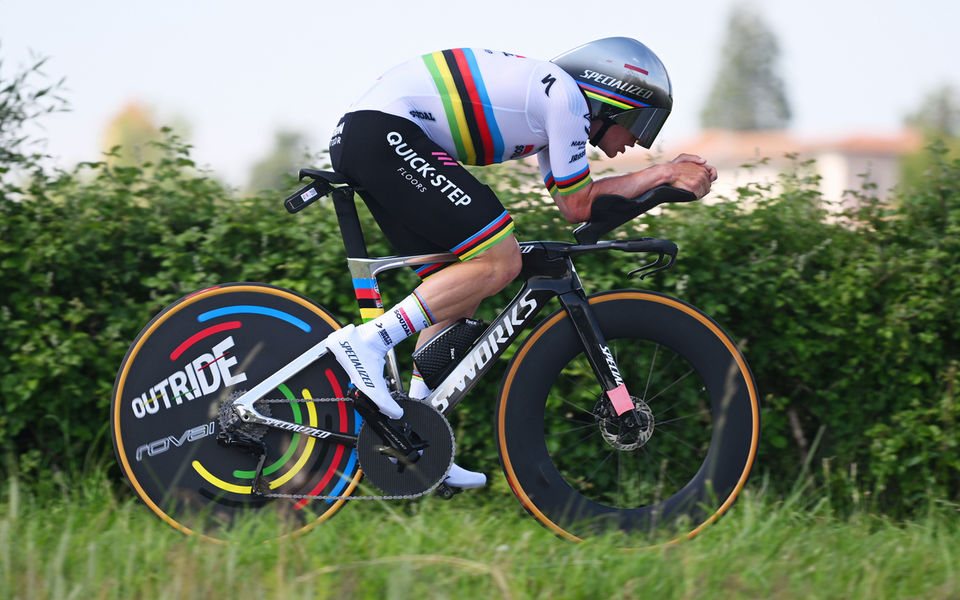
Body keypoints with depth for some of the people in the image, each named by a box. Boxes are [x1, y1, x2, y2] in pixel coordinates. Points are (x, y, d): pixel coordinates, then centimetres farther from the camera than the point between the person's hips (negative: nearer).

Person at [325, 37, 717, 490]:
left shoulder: (549, 93, 22)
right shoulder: (566, 95, -7)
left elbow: (569, 199, 19)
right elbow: (578, 207, -2)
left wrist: (666, 174, 16)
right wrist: (663, 175, 6)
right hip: (386, 132, -11)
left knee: (459, 289, 12)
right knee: (500, 262, -13)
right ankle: (367, 341, -15)